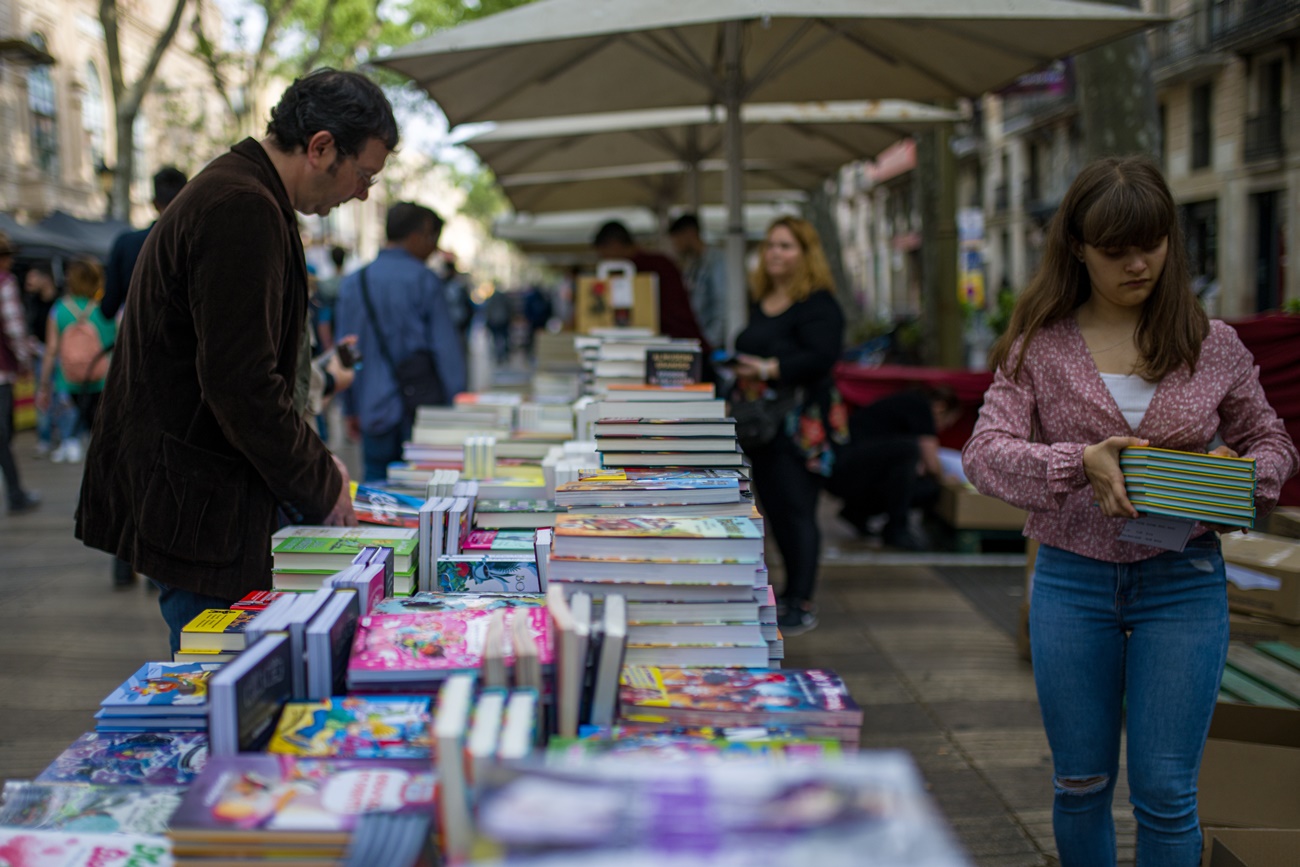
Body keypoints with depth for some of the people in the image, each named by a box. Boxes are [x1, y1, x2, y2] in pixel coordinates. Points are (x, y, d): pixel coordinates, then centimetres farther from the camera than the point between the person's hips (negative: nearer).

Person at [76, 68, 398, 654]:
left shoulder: (232, 193, 17)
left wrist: (314, 465, 15)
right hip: (197, 506, -11)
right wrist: (322, 485, -11)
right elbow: (240, 381, -23)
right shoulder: (242, 210, -18)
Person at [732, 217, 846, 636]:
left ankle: (802, 605, 1)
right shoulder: (760, 301, 16)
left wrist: (768, 369, -23)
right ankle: (789, 593, 26)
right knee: (774, 509, 13)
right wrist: (734, 366, 9)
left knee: (797, 511, -6)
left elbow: (821, 358, -22)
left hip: (801, 424, -8)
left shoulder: (819, 305, -10)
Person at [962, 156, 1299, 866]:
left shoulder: (1214, 346, 2)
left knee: (1165, 792, 1)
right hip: (1072, 579, 0)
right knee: (1081, 785, 12)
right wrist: (1079, 463, -27)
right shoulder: (1038, 346, -1)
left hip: (1183, 582, 0)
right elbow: (986, 452, -10)